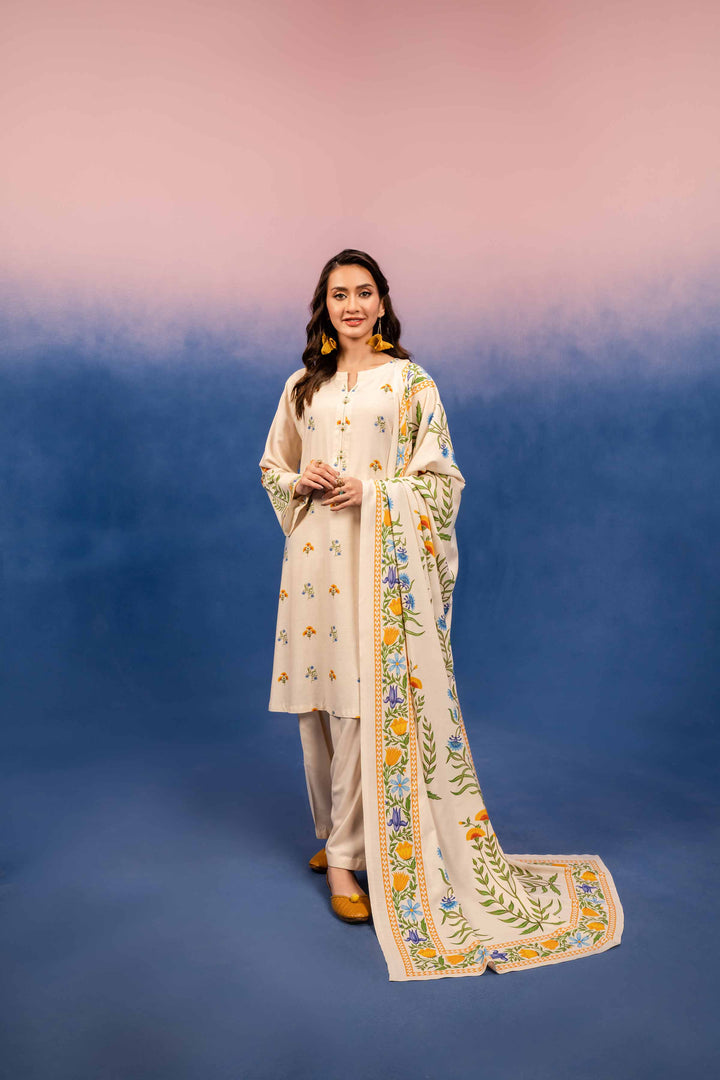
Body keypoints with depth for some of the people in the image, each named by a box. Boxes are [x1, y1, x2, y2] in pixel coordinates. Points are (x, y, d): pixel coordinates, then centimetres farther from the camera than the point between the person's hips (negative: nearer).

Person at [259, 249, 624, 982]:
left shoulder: (411, 382, 2)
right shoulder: (302, 385, 13)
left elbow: (438, 478, -1)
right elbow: (272, 467, 18)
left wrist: (369, 493, -14)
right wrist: (301, 481, -4)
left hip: (381, 555, -4)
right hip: (314, 552, 4)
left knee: (366, 700, -6)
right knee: (321, 698, 8)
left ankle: (346, 852, 7)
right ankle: (340, 832, 28)